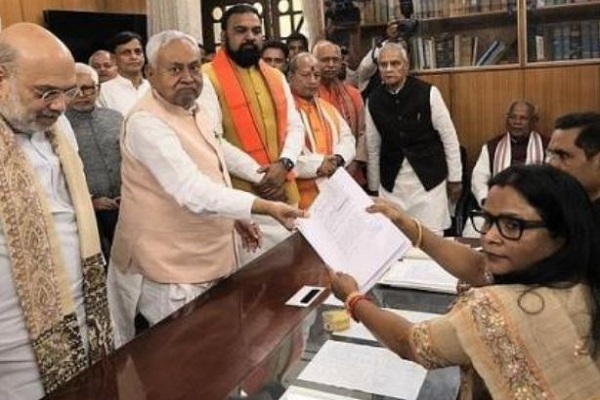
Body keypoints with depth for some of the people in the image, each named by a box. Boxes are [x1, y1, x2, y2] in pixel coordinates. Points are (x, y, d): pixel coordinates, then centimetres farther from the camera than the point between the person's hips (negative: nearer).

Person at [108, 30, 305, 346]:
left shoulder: (194, 110, 7)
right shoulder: (146, 122, -22)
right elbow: (194, 193, -33)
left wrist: (235, 217, 16)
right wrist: (265, 207, -35)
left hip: (209, 260, 9)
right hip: (175, 271, -9)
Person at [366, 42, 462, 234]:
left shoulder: (427, 93, -10)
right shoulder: (373, 100, 0)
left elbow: (449, 137, -3)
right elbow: (373, 147, 7)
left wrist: (454, 178, 1)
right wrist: (373, 187, 11)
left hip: (429, 177, -2)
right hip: (391, 182, 3)